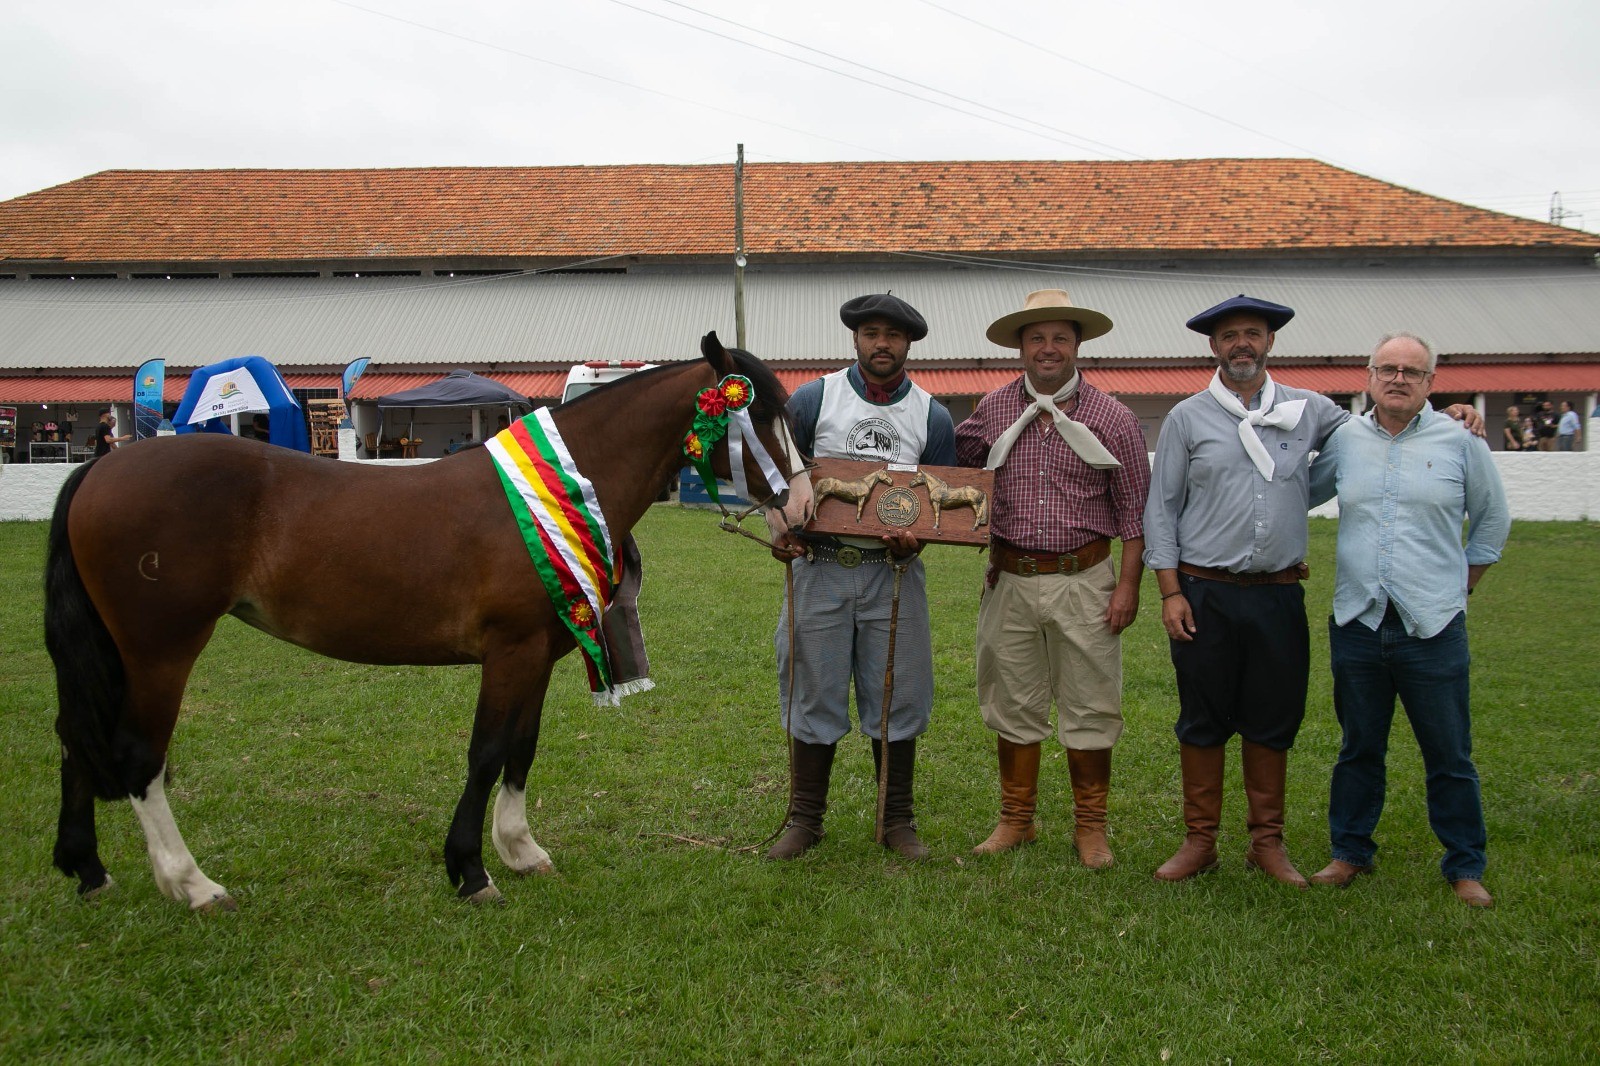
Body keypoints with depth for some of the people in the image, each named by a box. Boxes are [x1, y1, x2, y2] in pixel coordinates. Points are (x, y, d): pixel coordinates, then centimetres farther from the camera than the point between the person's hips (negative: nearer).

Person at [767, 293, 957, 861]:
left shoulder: (932, 417, 5)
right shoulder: (812, 399, 1)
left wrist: (914, 540, -12)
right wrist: (784, 530, -10)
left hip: (893, 573, 1)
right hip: (820, 567, -1)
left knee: (896, 697, 7)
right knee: (813, 696, 6)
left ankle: (898, 820, 22)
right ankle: (804, 819, 20)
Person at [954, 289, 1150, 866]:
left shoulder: (1113, 418, -1)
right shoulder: (992, 411, 4)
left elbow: (1134, 509, 2)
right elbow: (955, 466, 18)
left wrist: (1128, 583, -3)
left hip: (1083, 581, -2)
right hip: (1010, 580, 2)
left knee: (1089, 706, 5)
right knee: (1013, 704, 11)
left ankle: (1091, 825, 22)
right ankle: (1016, 818, 26)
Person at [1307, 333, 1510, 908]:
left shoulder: (1459, 440, 0)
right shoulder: (1344, 439, 4)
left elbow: (1493, 520, 11)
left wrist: (1460, 584, 10)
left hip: (1433, 626, -2)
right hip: (1356, 623, 2)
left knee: (1449, 757, 8)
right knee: (1359, 749, 14)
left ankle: (1465, 866, 23)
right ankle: (1350, 853, 28)